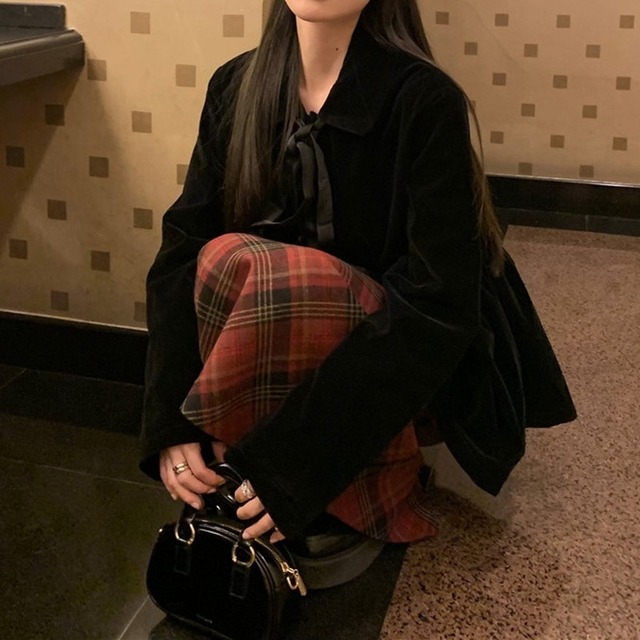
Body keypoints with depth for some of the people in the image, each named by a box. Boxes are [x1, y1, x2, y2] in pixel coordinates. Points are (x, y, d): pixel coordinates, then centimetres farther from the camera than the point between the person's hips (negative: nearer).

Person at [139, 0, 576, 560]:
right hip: (297, 364, 5)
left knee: (239, 264, -29)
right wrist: (172, 426, -21)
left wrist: (300, 465, -30)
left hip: (411, 373, -5)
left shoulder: (424, 100, -17)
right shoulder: (236, 87, -1)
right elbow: (182, 250, -7)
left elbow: (438, 303, -23)